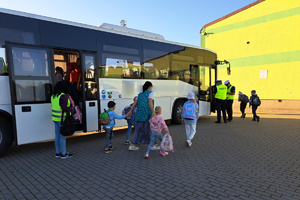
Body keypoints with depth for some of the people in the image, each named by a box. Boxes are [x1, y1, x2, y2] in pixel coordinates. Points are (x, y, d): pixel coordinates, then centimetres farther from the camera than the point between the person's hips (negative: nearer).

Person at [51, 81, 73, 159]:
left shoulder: (53, 96, 8)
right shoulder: (63, 96, -19)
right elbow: (64, 108, -26)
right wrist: (70, 108, -7)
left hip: (55, 118, 8)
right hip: (63, 119, -8)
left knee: (57, 135, 14)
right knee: (62, 136, 1)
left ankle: (57, 152, 23)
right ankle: (64, 154, 11)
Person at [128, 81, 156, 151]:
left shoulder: (140, 94, 18)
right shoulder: (150, 93, -1)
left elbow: (134, 103, 17)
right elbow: (150, 103, -15)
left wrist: (130, 112, 21)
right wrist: (153, 112, -21)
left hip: (139, 114, 6)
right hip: (147, 114, -6)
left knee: (138, 129, 12)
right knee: (150, 129, 6)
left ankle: (132, 145, 13)